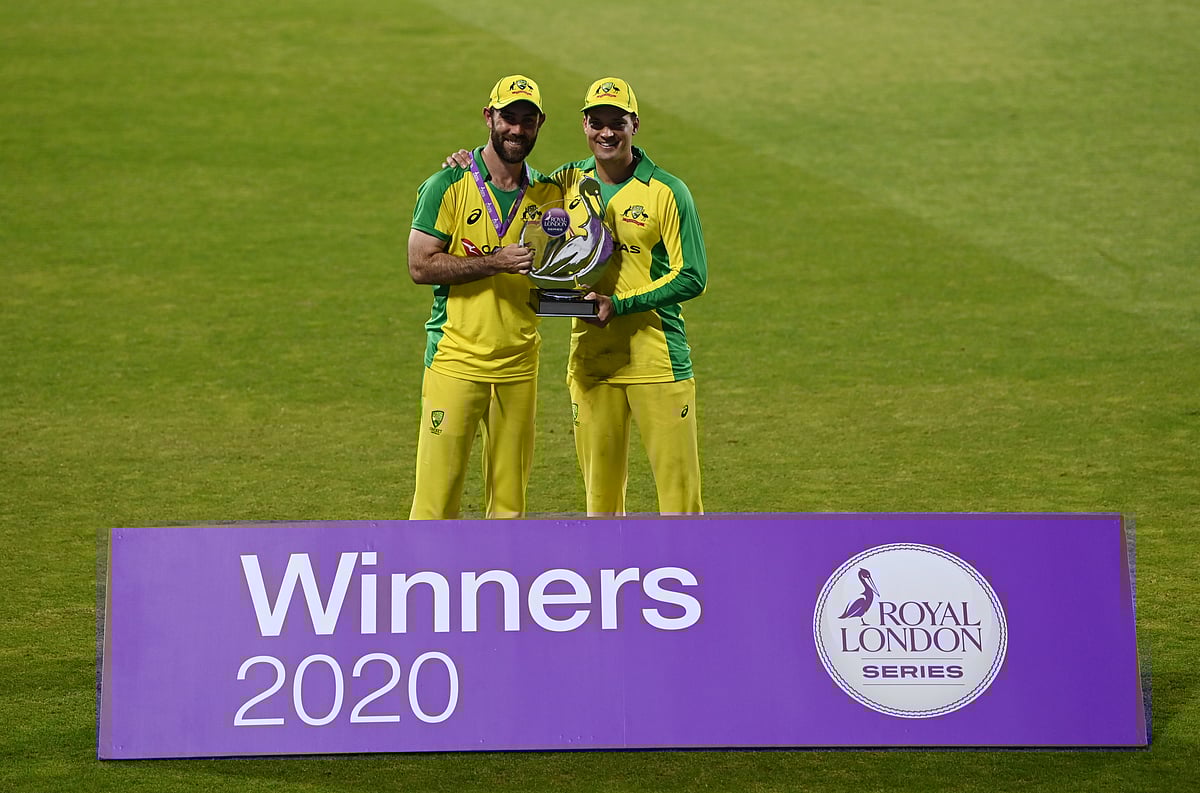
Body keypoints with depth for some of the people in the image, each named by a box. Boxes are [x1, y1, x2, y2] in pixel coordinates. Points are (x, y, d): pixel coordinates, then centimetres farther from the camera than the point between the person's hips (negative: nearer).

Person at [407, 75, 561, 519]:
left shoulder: (548, 194, 10)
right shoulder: (448, 186, -3)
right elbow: (420, 266, -9)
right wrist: (494, 262, -17)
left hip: (519, 366, 4)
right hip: (455, 361, -4)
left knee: (510, 502, 6)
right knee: (437, 495, -6)